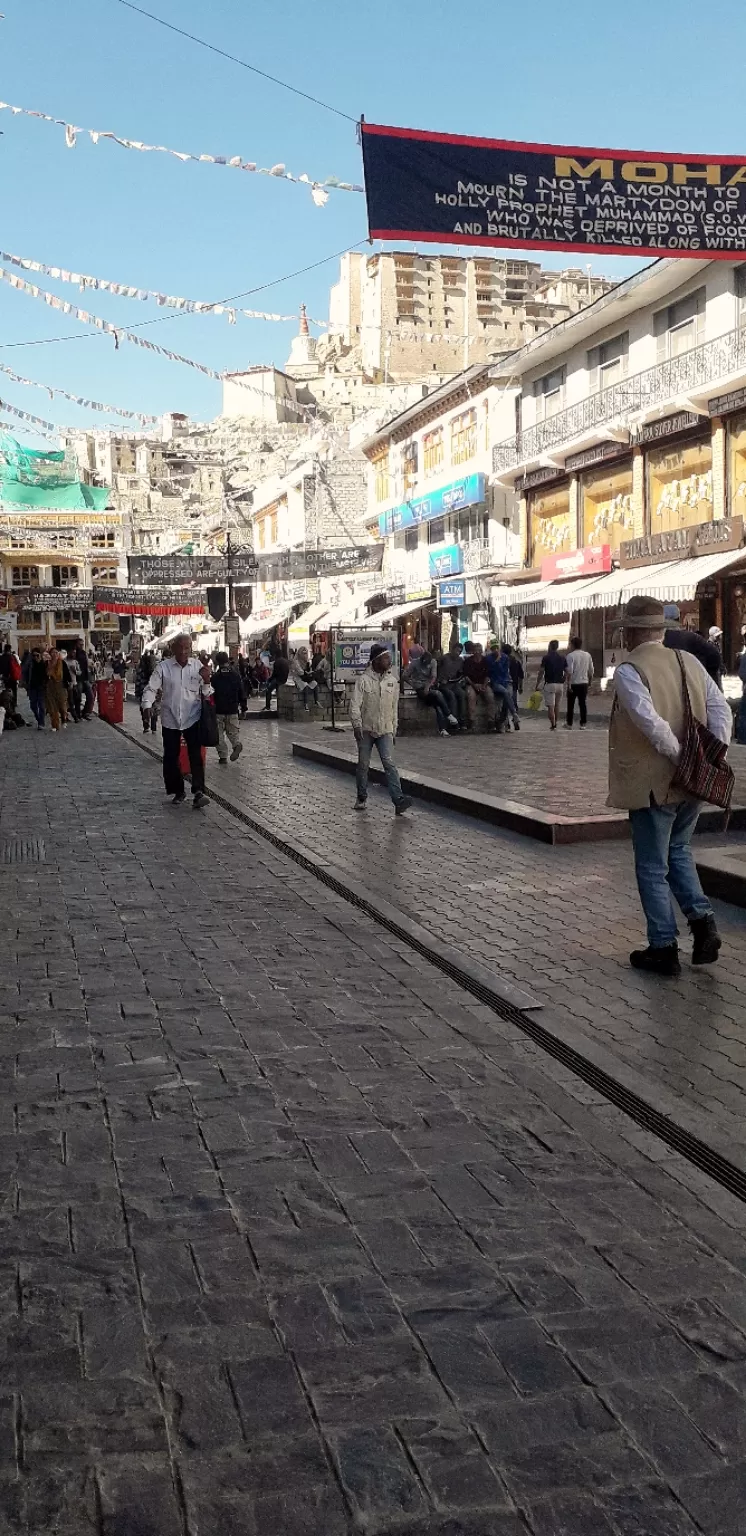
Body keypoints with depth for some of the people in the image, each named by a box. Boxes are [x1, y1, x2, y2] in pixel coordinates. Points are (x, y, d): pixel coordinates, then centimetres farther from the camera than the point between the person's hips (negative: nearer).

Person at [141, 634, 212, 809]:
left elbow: (207, 695, 4)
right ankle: (177, 791, 21)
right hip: (170, 720, 1)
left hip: (192, 718, -1)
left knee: (196, 755, -11)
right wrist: (147, 705, -19)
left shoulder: (197, 666, 1)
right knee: (171, 757, 7)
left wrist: (206, 681, -17)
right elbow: (150, 688, -2)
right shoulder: (163, 667, -3)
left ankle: (198, 791, -13)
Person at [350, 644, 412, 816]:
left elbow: (394, 707, 13)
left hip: (385, 730, 1)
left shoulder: (392, 680, 5)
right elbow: (355, 705, -8)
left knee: (389, 763, -12)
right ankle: (362, 798, 25)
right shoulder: (363, 680, -6)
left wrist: (394, 729, 13)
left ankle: (399, 800, -21)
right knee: (363, 765, 9)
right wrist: (357, 725, -17)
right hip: (366, 730, -1)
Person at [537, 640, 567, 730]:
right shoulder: (563, 658, 7)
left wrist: (537, 685, -1)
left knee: (550, 706, -5)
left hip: (549, 684, -5)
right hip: (560, 684, 5)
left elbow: (541, 673, -7)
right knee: (557, 705, 18)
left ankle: (553, 725, -11)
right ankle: (555, 724, 23)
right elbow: (567, 672, 5)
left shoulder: (546, 658, -6)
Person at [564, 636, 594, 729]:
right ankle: (583, 724, 9)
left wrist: (569, 684, -15)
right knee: (583, 704, 9)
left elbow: (569, 672, -18)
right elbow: (591, 671, 8)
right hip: (584, 683, 4)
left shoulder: (570, 655, -11)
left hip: (573, 683, -4)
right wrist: (590, 682, 19)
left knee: (571, 705, 8)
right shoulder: (588, 655, 5)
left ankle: (569, 724, 14)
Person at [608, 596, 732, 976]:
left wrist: (680, 758, -15)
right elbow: (721, 709, -1)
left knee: (652, 868, 7)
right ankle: (702, 922, 13)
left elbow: (652, 723, -26)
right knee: (678, 851, 26)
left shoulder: (628, 671, -14)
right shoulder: (689, 661, 4)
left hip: (651, 785, -6)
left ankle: (663, 949, 13)